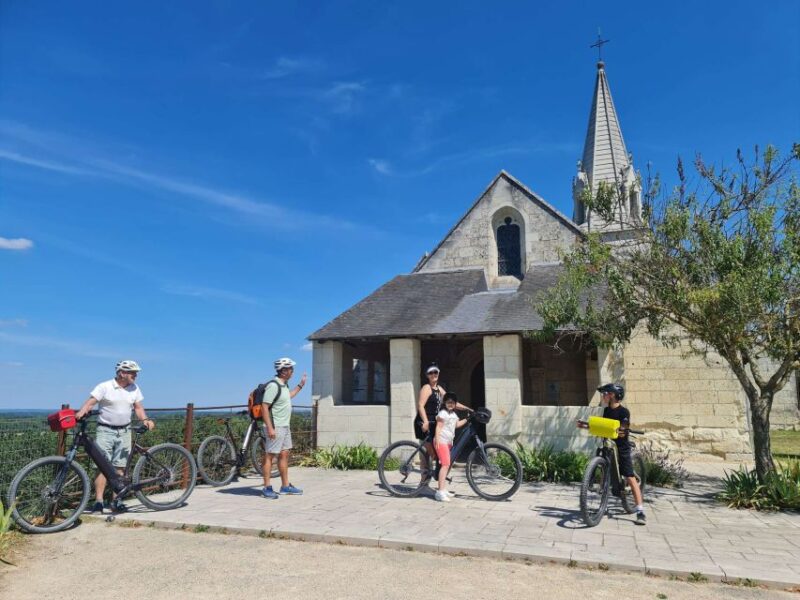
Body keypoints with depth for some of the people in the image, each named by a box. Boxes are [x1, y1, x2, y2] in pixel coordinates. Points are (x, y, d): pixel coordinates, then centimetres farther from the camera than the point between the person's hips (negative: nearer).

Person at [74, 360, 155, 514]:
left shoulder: (134, 388, 7)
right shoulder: (104, 387, -7)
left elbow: (138, 407, 11)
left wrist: (145, 419, -6)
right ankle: (98, 501, -3)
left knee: (119, 467, 6)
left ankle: (116, 501, 12)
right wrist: (81, 412, -35)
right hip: (105, 430, -4)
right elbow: (90, 402, -15)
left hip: (124, 432, 4)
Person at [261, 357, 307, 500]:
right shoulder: (273, 385, -18)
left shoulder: (284, 384, 11)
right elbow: (265, 408, -21)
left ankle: (285, 486, 20)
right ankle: (267, 488, 5)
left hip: (285, 426, 10)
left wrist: (300, 386, 30)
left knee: (284, 455, 13)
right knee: (270, 456, -2)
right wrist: (270, 428, -25)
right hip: (275, 427, -10)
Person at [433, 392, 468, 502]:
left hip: (449, 442, 10)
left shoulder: (453, 414, 17)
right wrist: (437, 440, -24)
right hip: (441, 441, -10)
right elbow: (438, 426, -16)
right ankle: (440, 491, -21)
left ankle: (443, 490, 21)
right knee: (445, 464, -18)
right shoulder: (443, 413, -10)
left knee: (446, 465, 12)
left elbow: (457, 424, 28)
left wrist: (467, 419, 25)